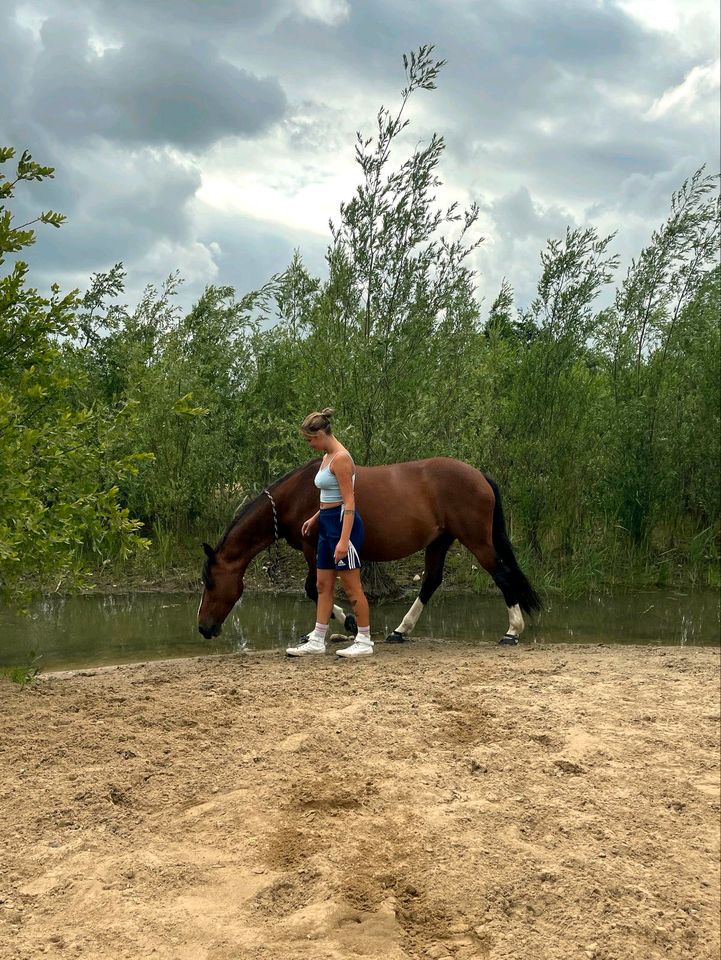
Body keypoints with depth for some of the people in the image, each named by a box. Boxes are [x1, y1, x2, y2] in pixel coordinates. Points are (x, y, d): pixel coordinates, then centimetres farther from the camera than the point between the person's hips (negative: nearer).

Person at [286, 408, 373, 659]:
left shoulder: (341, 458, -17)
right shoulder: (327, 457, 12)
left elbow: (349, 501, -21)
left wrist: (344, 540, -26)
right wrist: (315, 518, 23)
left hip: (343, 523, -10)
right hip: (327, 525, 10)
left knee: (351, 586, -2)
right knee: (323, 586, 12)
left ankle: (364, 641, 6)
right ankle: (317, 640, 17)